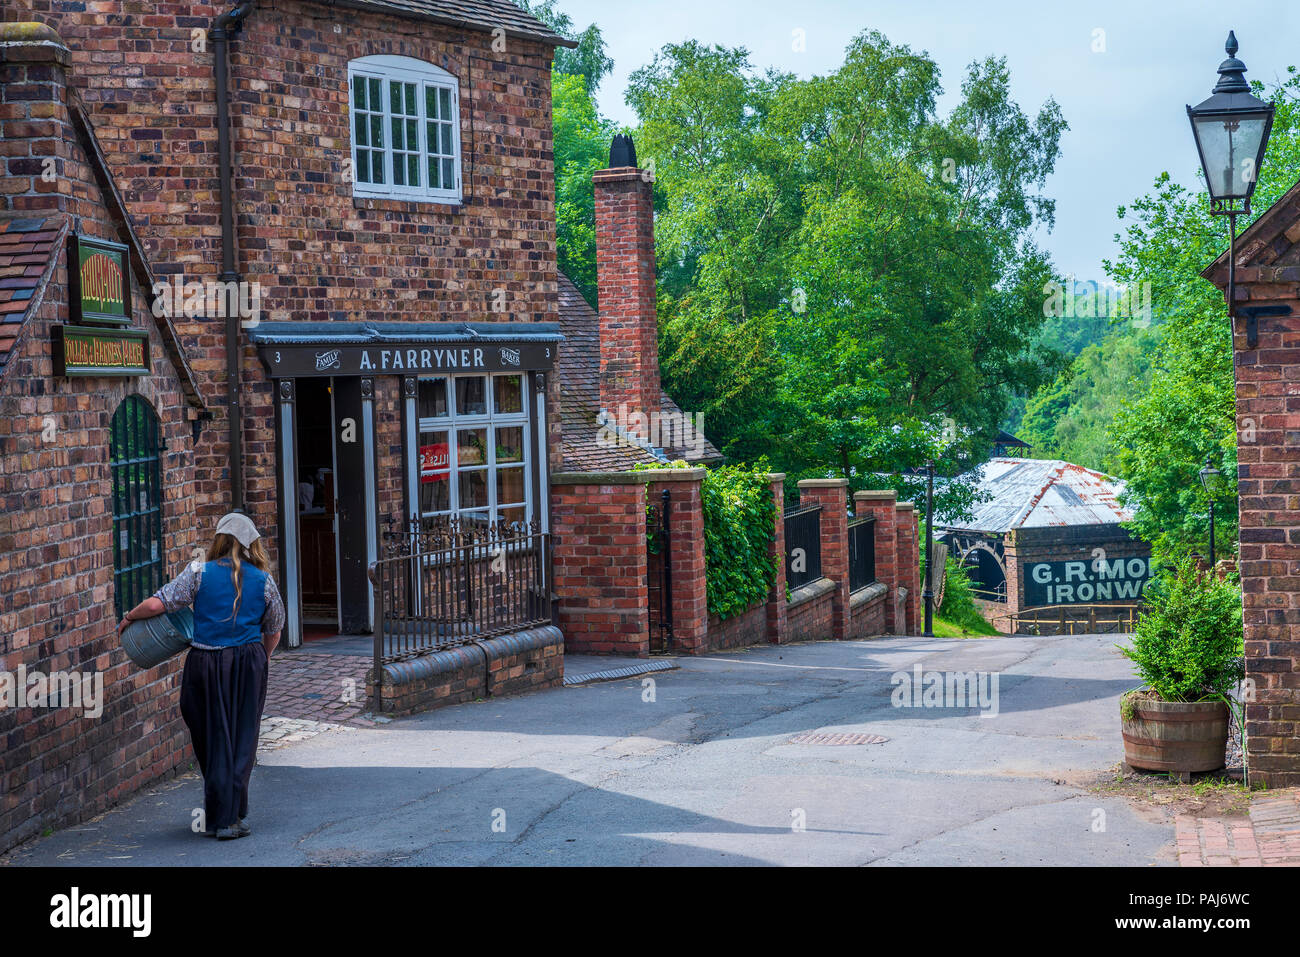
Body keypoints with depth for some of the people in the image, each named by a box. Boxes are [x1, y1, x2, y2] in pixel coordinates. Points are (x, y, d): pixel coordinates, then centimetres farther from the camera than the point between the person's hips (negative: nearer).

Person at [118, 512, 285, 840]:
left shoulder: (199, 573, -4)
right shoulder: (264, 580, 3)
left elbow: (156, 604, -10)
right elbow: (274, 632, 12)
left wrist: (128, 618, 9)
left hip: (206, 663, -1)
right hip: (249, 661, 1)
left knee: (213, 739, 10)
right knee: (243, 739, 8)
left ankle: (217, 818, 15)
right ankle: (234, 818, 6)